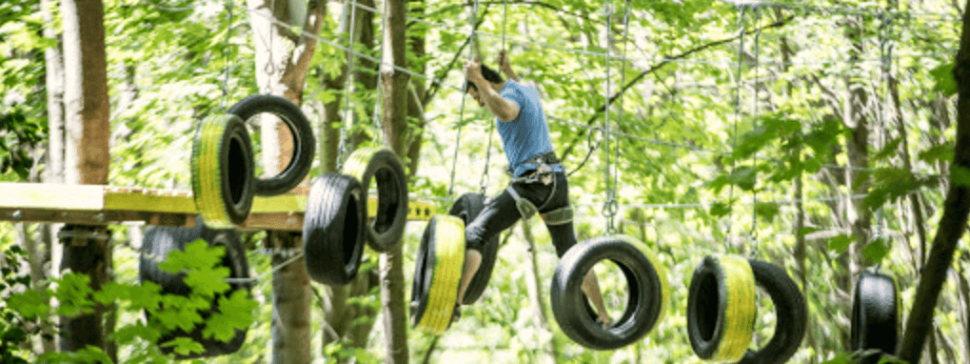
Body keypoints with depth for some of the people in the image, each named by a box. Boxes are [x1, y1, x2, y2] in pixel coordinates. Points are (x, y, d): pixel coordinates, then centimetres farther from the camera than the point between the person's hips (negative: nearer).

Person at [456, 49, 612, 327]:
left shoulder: (509, 95, -6)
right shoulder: (528, 90, 21)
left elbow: (506, 112, -33)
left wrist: (479, 80, -28)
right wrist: (508, 71, 49)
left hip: (532, 181, -9)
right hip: (557, 179, 9)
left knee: (474, 234, -10)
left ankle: (453, 302, -22)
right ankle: (604, 317, 18)